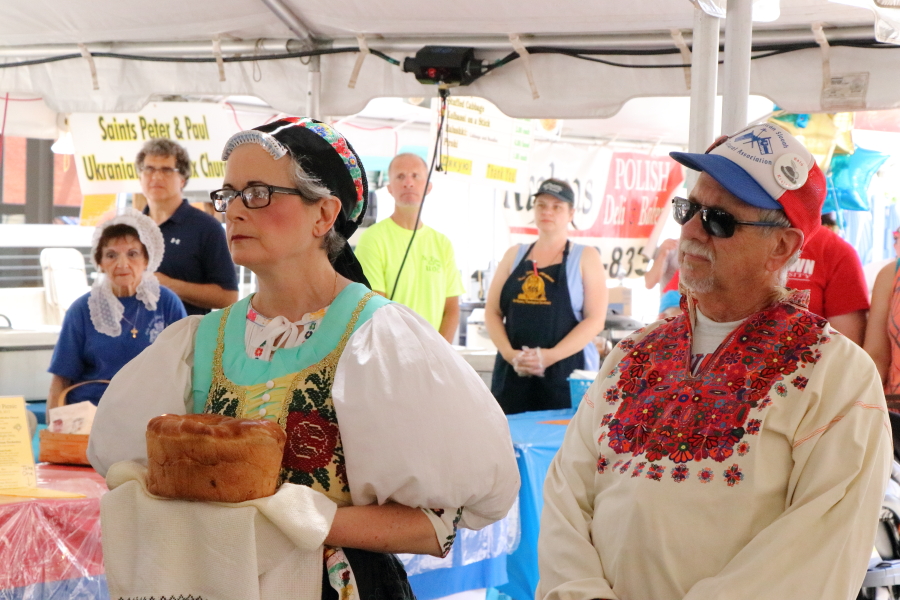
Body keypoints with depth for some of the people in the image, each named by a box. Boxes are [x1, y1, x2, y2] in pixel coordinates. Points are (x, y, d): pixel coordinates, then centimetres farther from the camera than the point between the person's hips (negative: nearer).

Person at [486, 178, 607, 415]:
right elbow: (492, 312, 11)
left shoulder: (585, 257, 5)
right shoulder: (514, 255, 16)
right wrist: (510, 353, -8)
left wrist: (550, 356, -15)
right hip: (512, 375, 3)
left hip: (565, 374, -3)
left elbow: (595, 320, -5)